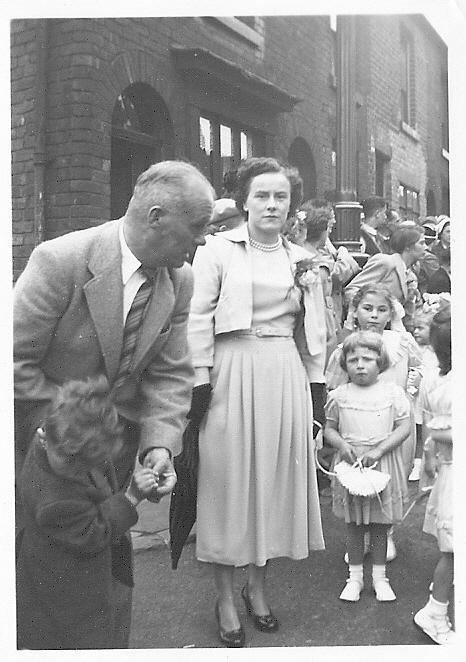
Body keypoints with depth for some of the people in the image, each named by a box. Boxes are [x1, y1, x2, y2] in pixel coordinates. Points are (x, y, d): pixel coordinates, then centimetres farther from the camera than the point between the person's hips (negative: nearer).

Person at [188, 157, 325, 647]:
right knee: (229, 477, 3)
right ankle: (226, 597, 20)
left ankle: (257, 586, 30)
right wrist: (201, 379, -11)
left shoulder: (301, 259, 11)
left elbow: (312, 330, 14)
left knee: (276, 475, 10)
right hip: (233, 372, -4)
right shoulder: (217, 249, -2)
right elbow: (199, 318, -6)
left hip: (286, 376, 4)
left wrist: (314, 382, 10)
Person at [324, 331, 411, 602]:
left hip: (383, 465, -1)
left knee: (380, 524, 11)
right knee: (354, 524, 10)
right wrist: (342, 445, -14)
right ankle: (355, 576, 25)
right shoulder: (339, 395, -1)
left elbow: (404, 427, -5)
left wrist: (379, 450, -17)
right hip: (350, 465, 1)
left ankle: (379, 576, 27)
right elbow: (330, 428, 7)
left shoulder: (393, 392, -4)